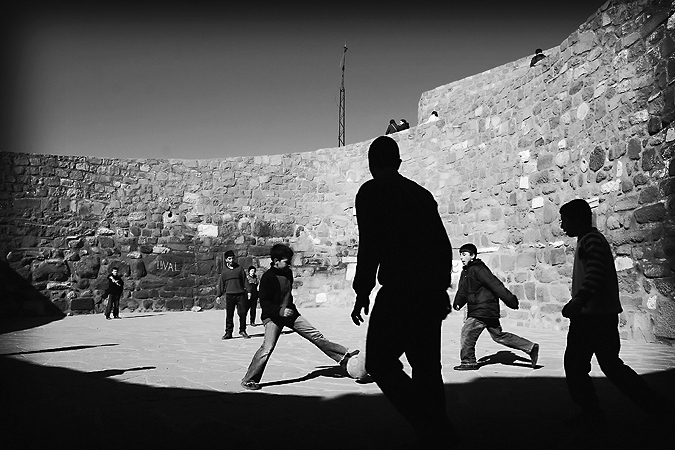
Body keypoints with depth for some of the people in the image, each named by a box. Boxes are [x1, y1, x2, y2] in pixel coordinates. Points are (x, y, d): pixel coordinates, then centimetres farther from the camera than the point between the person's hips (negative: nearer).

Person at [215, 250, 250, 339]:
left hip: (240, 294, 0)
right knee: (229, 315, 1)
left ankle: (242, 331, 11)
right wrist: (218, 296, 6)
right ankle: (228, 332, 9)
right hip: (229, 295, 0)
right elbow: (220, 284, 11)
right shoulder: (224, 271, 8)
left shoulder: (239, 268, 8)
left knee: (242, 313, -2)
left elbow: (244, 280, 9)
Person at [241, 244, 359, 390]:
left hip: (290, 313, 7)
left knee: (315, 335, 2)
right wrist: (280, 311, -30)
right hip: (273, 317, -7)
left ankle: (343, 356, 6)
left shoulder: (288, 273, 7)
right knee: (267, 348, -16)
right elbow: (264, 302, -18)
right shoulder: (268, 277, -16)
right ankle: (248, 380, -2)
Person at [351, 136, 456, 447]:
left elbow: (369, 244, -13)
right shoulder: (421, 193, 17)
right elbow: (443, 244, 16)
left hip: (399, 290, -7)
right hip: (431, 291, 8)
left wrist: (362, 292, -7)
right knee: (426, 364, 17)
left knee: (380, 362, 2)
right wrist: (442, 286, 23)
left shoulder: (371, 191, -3)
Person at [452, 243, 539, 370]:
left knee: (467, 333, -4)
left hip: (482, 311, -10)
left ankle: (468, 362, 9)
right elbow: (463, 290, 20)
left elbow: (496, 285, -20)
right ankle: (531, 348, 19)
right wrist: (457, 303, 4)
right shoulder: (466, 271, 15)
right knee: (498, 335, 14)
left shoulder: (478, 269, -16)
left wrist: (511, 300, -23)